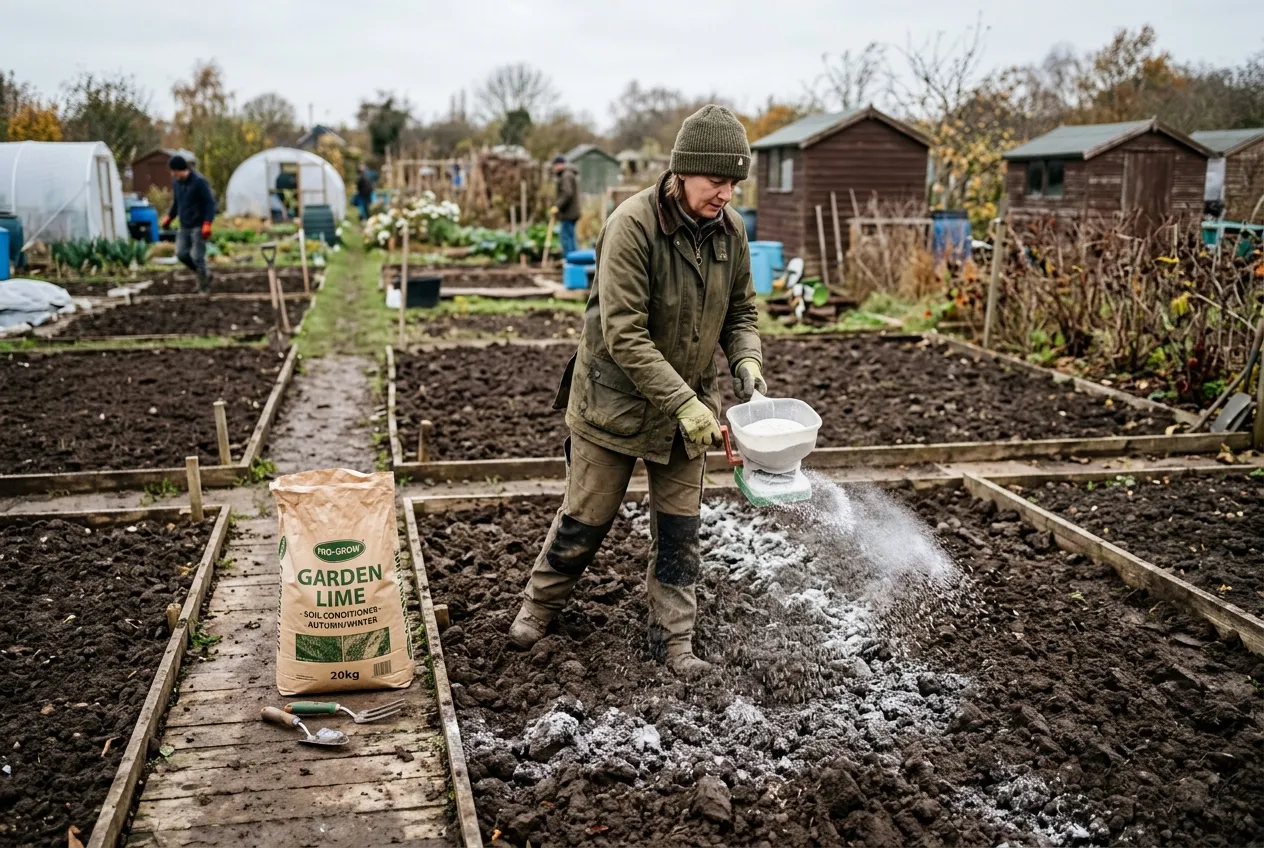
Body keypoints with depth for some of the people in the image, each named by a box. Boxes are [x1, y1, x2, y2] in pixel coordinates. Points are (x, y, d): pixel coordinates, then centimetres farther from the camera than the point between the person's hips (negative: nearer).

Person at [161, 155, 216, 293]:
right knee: (181, 253, 1)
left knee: (197, 256, -7)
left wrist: (207, 223, -22)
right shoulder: (176, 182, 8)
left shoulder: (199, 181, -14)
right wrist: (169, 217, 12)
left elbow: (210, 203, -15)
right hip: (184, 226, 7)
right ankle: (204, 275, 21)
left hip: (198, 226, -7)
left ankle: (204, 285, 10)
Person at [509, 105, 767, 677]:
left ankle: (673, 637, 24)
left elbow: (741, 310, 10)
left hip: (687, 401, 5)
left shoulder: (729, 229, -4)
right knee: (586, 518, 9)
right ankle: (539, 606, 34)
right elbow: (624, 335, -27)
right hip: (617, 399, -5)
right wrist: (683, 402, -29)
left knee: (679, 527, 9)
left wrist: (746, 361, -10)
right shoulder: (632, 225, -24)